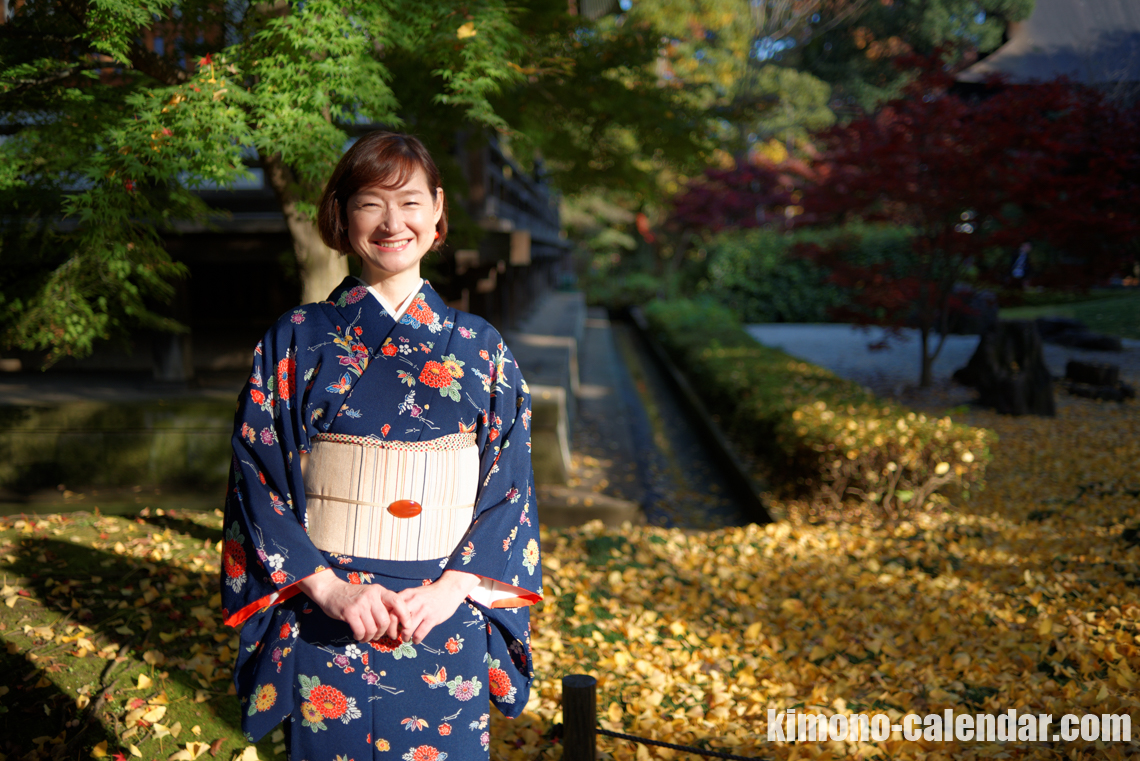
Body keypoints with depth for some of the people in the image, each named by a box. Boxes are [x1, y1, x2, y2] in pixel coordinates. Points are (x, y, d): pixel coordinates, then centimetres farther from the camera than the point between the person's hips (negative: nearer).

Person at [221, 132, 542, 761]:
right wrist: (326, 587, -14)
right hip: (325, 624, -1)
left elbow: (509, 488, 1)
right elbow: (256, 481, -3)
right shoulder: (296, 342, 0)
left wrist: (451, 589, -12)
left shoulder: (480, 349, 3)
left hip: (448, 620, 1)